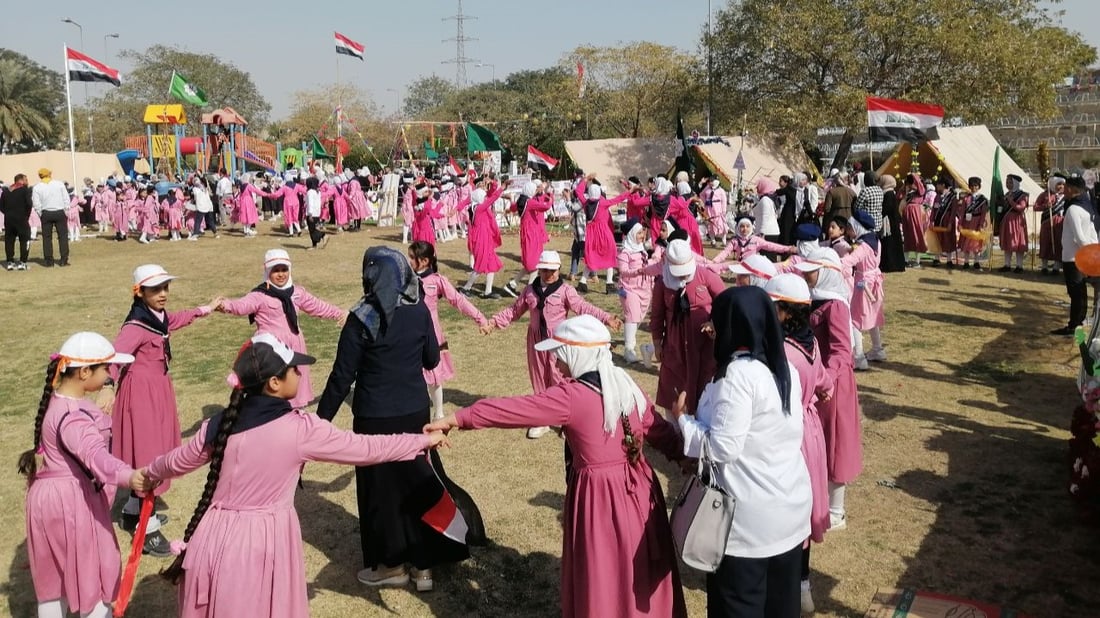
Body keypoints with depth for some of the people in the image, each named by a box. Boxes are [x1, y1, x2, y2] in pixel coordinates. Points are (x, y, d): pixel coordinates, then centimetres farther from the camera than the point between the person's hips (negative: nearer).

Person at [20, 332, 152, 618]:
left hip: (51, 497, 10)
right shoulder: (73, 416, -29)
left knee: (55, 578, 21)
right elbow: (94, 453, -46)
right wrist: (128, 476, -62)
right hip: (72, 501, -10)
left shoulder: (58, 399, 3)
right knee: (93, 573, 7)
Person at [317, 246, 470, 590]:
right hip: (416, 413, 4)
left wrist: (322, 418, -2)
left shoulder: (362, 318, -16)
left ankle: (392, 564, 26)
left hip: (376, 419, -4)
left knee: (382, 489, 12)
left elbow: (342, 375, -12)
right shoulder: (420, 310, -3)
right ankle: (423, 564, 25)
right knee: (419, 483, 16)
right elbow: (432, 360, 9)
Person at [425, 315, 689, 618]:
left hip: (599, 495, -6)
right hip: (638, 489, 6)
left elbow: (511, 409, -14)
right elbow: (660, 430, 9)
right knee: (639, 574, 21)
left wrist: (455, 419, -7)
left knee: (603, 577, 11)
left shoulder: (571, 396, -18)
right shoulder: (626, 385, 1)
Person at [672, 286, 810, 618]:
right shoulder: (786, 368, 4)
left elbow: (722, 446, -22)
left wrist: (683, 417, -7)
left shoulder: (738, 374, -21)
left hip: (749, 519, -8)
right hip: (790, 507, 8)